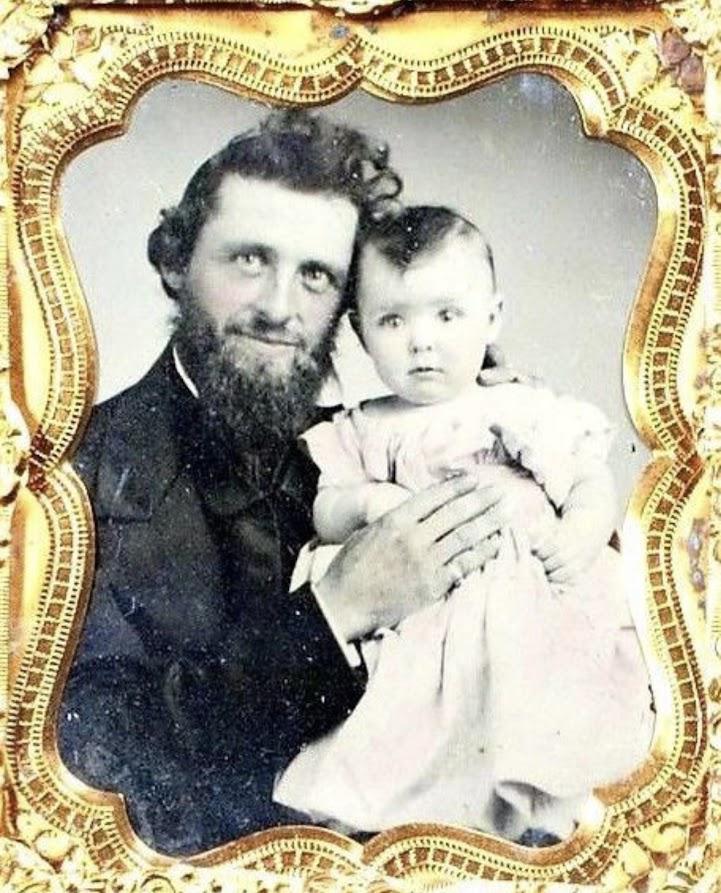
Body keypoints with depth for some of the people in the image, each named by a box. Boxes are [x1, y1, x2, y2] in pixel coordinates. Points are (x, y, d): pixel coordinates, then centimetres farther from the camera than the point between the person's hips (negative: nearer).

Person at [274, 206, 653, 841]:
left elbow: (594, 485, 8)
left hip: (521, 614, 0)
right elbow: (324, 516, 13)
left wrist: (582, 534, -13)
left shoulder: (528, 411, 11)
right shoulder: (362, 431, 16)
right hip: (409, 621, 1)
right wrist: (366, 501, -8)